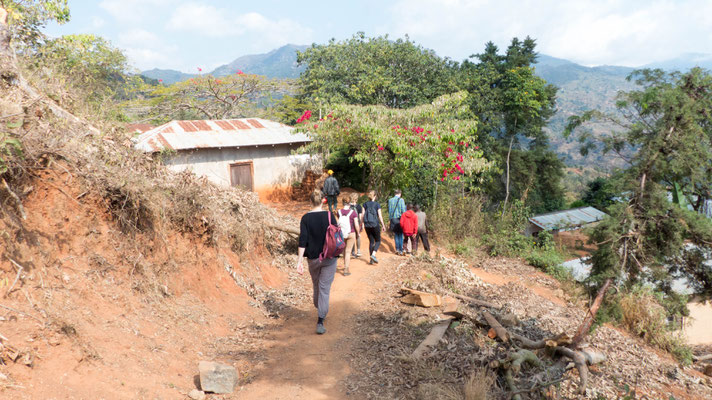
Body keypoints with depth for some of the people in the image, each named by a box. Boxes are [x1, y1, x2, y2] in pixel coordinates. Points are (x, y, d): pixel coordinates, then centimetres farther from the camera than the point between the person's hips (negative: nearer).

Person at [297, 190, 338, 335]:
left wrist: (300, 260, -13)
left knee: (316, 286, 23)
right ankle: (320, 322, -7)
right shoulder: (329, 215, -8)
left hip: (313, 258, 1)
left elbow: (303, 240, -13)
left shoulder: (306, 218, -7)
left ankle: (319, 309, 44)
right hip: (329, 258, -1)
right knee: (325, 288, 0)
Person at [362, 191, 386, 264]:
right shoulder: (377, 204, -4)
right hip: (375, 225, -3)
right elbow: (380, 216, -6)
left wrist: (362, 224, 11)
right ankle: (373, 254, -10)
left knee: (371, 241, 11)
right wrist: (383, 225, 2)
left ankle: (371, 259, 10)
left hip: (367, 225, 3)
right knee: (378, 241, 11)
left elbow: (363, 215, 2)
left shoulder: (365, 204, 3)